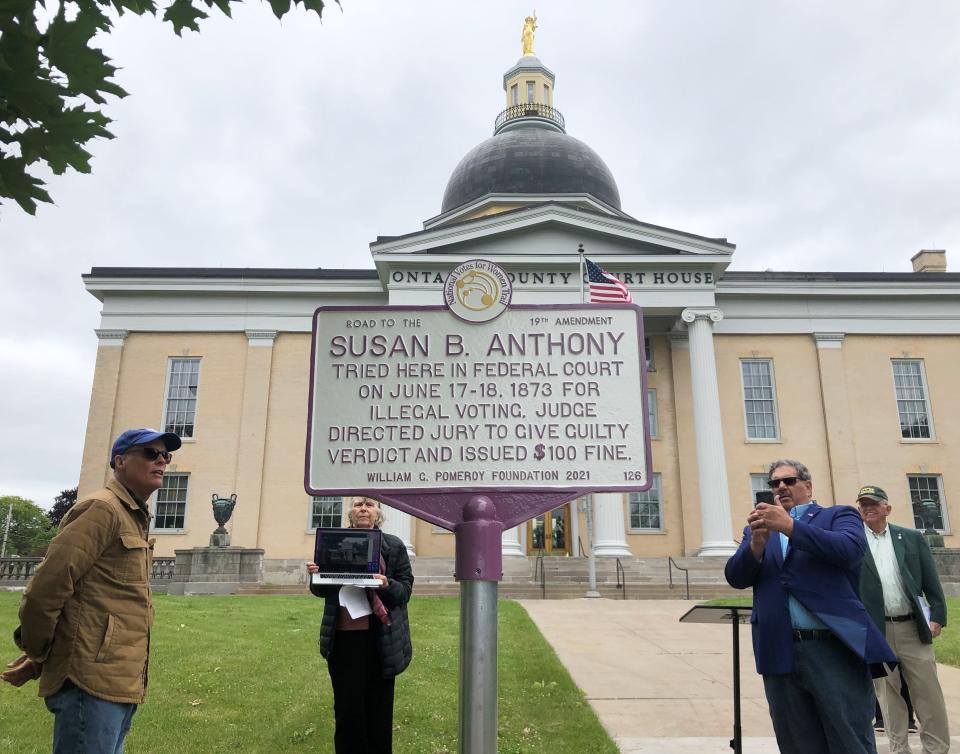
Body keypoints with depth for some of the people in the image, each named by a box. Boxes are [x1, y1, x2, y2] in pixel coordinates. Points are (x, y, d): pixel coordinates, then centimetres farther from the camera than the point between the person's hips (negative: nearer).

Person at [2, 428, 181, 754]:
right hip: (93, 681, -9)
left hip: (120, 686, 9)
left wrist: (38, 656, 14)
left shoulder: (135, 518, 17)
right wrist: (37, 657, -4)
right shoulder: (102, 509, -13)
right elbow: (45, 588, -18)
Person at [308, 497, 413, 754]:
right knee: (347, 708, 6)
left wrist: (386, 585, -20)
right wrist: (315, 576, -9)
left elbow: (405, 590, 1)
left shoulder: (394, 546, 3)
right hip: (344, 637, 1)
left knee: (378, 707, 7)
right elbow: (322, 591, 13)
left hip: (381, 640, -1)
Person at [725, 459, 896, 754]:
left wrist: (790, 526, -19)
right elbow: (735, 577, 4)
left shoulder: (839, 515, 10)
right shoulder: (759, 528, 17)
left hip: (834, 648, -3)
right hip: (779, 654, 3)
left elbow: (849, 549, -12)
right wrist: (757, 541, -14)